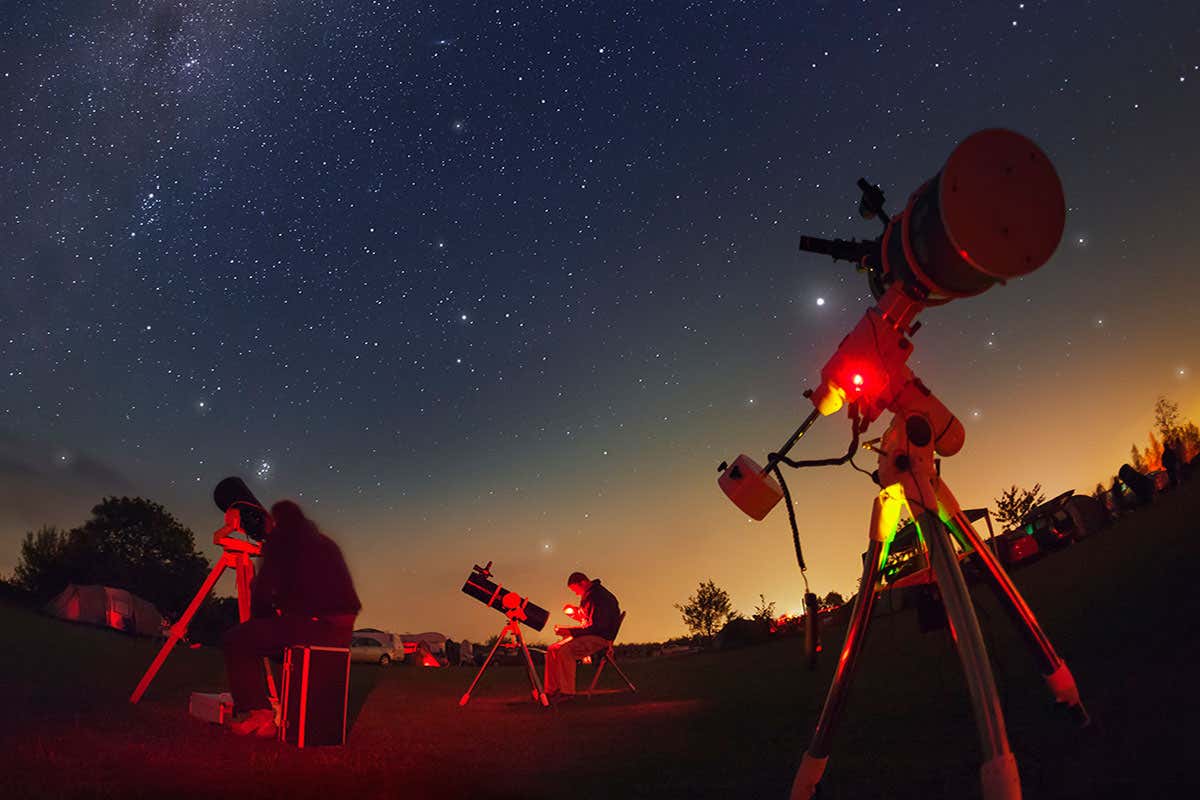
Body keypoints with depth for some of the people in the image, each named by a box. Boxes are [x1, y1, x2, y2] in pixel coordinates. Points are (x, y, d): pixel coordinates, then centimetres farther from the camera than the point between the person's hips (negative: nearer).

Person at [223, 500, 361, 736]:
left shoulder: (281, 539, 5)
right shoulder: (326, 543, 26)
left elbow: (263, 589, -1)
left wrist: (259, 617, 15)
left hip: (312, 625, -8)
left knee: (236, 641, -1)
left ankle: (257, 712, -10)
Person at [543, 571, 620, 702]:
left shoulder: (600, 597, -17)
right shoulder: (589, 595, 15)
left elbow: (596, 627, -22)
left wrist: (570, 631, -21)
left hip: (601, 638, -10)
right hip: (589, 636, 10)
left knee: (565, 651, -29)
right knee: (552, 649, -2)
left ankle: (567, 691, -20)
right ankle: (551, 691, -1)